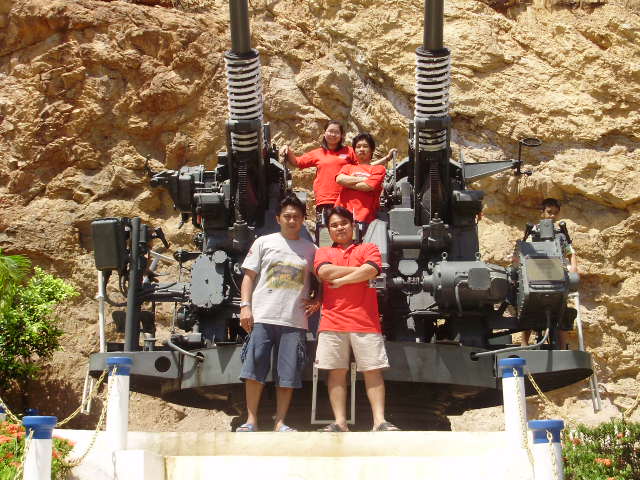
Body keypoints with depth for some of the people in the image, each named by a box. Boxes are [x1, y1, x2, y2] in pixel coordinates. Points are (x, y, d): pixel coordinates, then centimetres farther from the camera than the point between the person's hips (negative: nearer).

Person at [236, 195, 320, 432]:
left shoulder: (310, 249, 14)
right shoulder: (264, 243, 9)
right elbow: (249, 276, 7)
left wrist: (317, 301, 3)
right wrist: (245, 306, -3)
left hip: (294, 321, 1)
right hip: (262, 317, -1)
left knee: (288, 375, 1)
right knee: (254, 370, -2)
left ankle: (280, 422, 10)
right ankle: (251, 421, 6)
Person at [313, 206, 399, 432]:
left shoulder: (368, 248, 15)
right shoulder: (323, 253, 19)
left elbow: (371, 270, -6)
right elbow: (324, 272, -3)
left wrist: (339, 280, -3)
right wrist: (359, 270, -1)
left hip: (365, 319, -1)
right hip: (333, 320, 1)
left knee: (373, 370, -4)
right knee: (336, 371, -1)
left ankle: (379, 421, -5)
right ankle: (340, 422, 1)